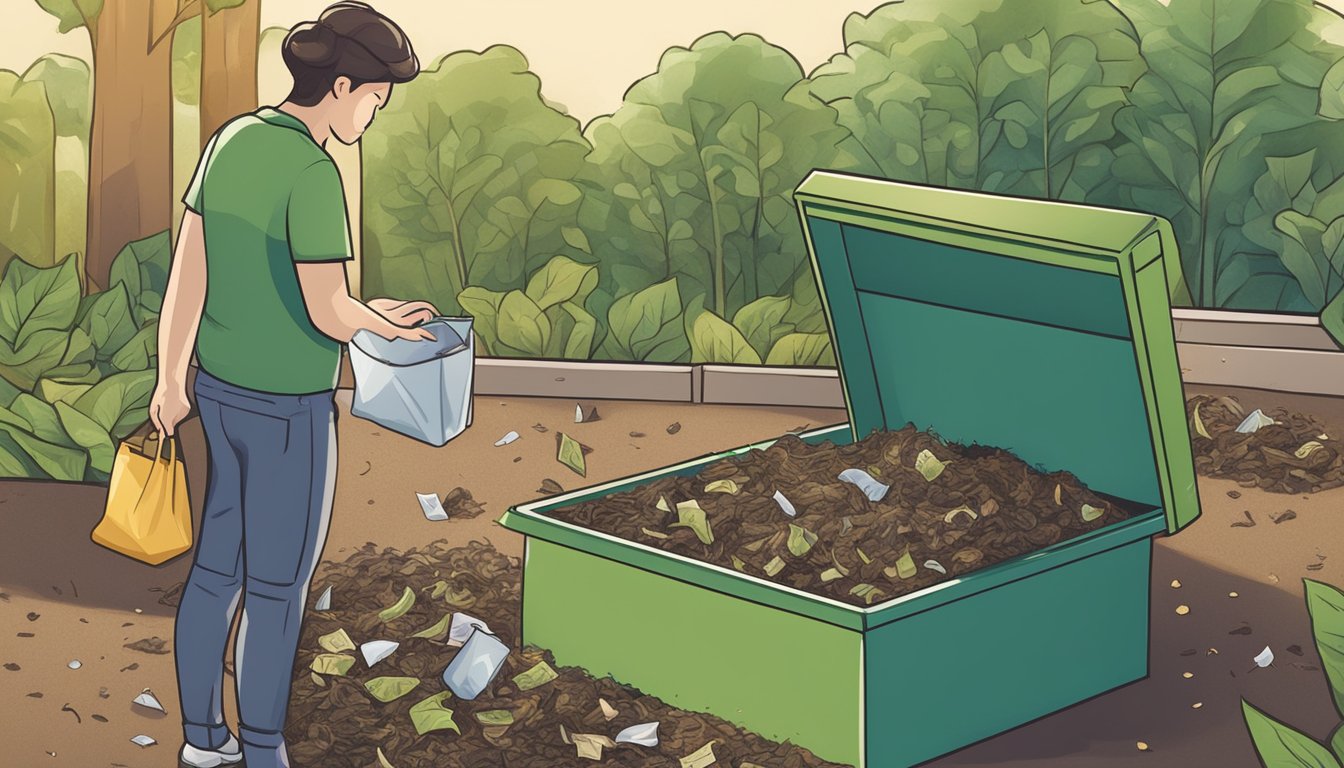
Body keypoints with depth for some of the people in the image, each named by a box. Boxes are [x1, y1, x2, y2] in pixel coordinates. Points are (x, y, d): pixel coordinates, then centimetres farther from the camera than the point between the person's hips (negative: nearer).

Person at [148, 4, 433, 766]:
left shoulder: (232, 142, -1)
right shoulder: (312, 175, -27)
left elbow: (187, 267, 6)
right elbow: (327, 313, -26)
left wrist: (171, 379, 15)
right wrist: (385, 321, -3)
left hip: (224, 391, 8)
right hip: (288, 414, -8)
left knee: (220, 566, 21)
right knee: (278, 590, 7)